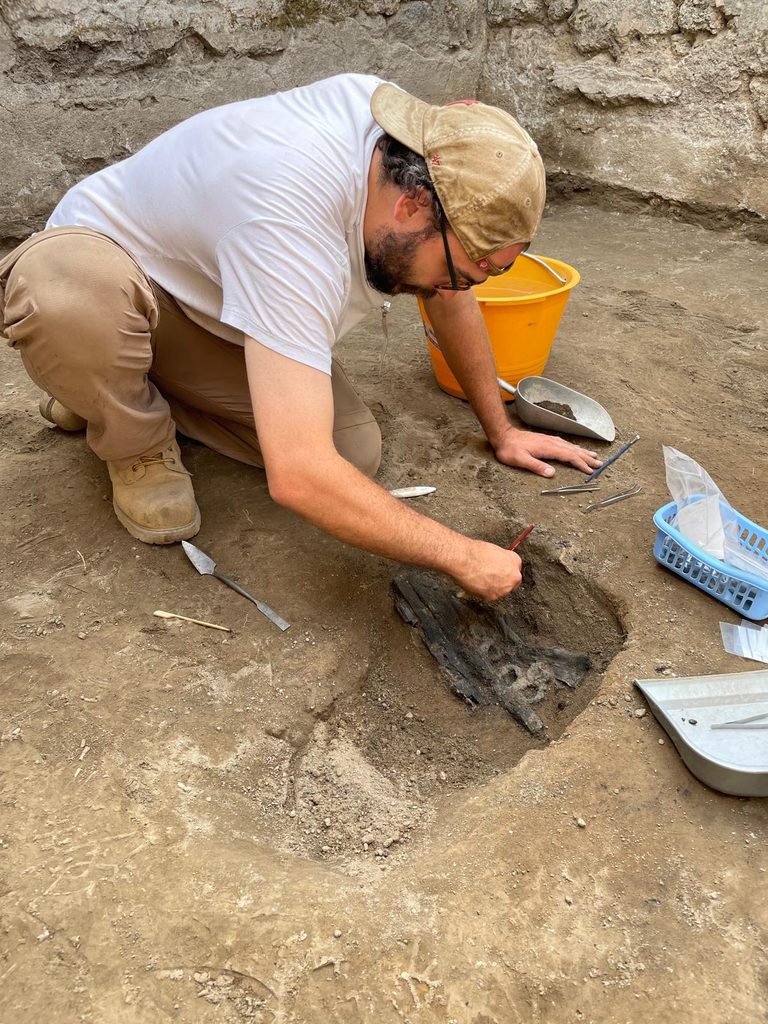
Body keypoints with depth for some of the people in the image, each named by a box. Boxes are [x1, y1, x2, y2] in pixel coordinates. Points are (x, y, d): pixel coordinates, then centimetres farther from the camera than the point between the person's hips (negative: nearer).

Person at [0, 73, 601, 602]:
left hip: (211, 301, 7)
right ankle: (138, 448, -6)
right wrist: (462, 557, -36)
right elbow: (297, 476, -45)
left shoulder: (419, 166, -16)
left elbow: (452, 303, 2)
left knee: (354, 456, -13)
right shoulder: (295, 213, -41)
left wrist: (501, 431, 5)